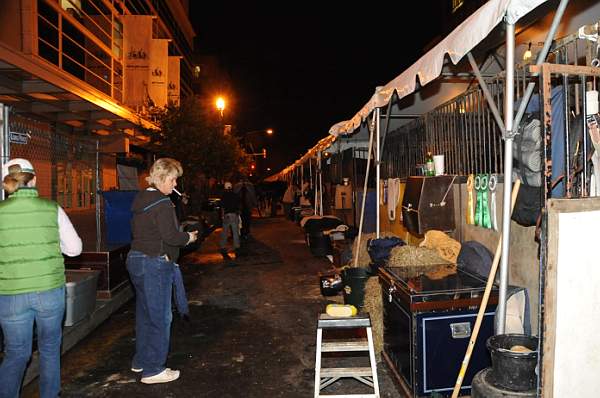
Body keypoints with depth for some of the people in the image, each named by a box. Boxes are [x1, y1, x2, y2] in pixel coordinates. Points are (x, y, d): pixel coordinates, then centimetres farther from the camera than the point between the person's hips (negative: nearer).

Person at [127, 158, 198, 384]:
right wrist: (189, 237, -4)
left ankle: (140, 361, 33)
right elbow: (171, 236, -23)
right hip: (155, 264, -10)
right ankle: (153, 370, 10)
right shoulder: (162, 203, -18)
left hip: (136, 259, 10)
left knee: (145, 314, 20)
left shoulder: (140, 200, 11)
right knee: (161, 317, 1)